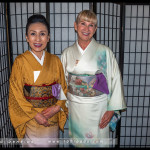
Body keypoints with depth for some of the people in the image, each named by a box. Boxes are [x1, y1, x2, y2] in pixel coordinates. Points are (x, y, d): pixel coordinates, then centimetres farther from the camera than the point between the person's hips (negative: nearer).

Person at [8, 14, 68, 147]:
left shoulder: (55, 60, -1)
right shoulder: (20, 61, -9)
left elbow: (64, 88, 3)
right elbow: (16, 94, -8)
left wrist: (57, 107, -11)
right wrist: (35, 114, -13)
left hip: (52, 117, 3)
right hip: (30, 119, -2)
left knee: (51, 143, 17)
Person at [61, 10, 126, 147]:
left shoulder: (105, 52, -8)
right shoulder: (67, 53, 2)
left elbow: (115, 80, -7)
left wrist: (112, 109, -9)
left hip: (97, 108, -2)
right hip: (74, 108, 3)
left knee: (97, 141, 10)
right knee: (76, 141, 16)